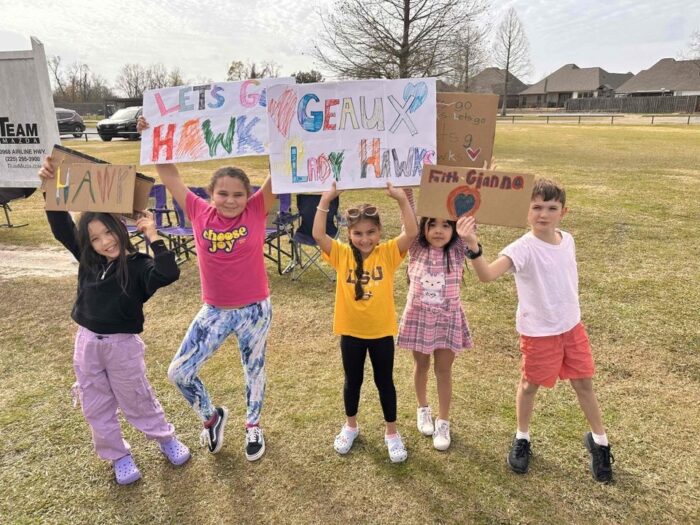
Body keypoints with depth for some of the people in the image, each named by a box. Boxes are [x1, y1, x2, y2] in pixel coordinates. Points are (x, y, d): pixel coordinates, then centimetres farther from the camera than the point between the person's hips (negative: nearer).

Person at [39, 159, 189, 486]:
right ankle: (119, 456, 35)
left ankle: (166, 438, 38)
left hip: (123, 345, -5)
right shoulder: (87, 260, -2)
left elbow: (168, 274, -36)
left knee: (137, 401, 13)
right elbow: (61, 227, -3)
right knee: (96, 408, 15)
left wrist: (153, 238, -36)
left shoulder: (138, 265, -17)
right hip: (87, 342, 5)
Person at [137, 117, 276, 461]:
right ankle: (211, 417, 31)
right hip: (215, 311, 2)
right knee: (179, 373, 2)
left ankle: (253, 426, 44)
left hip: (255, 310, -1)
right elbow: (168, 174, -5)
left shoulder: (257, 212, -11)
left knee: (253, 370, 17)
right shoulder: (199, 213, -7)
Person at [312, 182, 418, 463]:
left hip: (381, 331, -1)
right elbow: (318, 234, -21)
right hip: (350, 331, 1)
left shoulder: (388, 253, -9)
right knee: (352, 381, 20)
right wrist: (326, 200, -27)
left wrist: (402, 199, -30)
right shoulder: (341, 255, -8)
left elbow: (412, 232, -23)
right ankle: (350, 426, 43)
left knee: (385, 381, 16)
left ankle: (392, 432, 35)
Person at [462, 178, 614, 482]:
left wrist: (570, 316, 17)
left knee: (584, 384, 17)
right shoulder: (523, 248, -24)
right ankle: (522, 438, 38)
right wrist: (473, 247, -59)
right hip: (538, 332, -5)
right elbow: (488, 275, -41)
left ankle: (599, 442, 39)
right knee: (530, 385, 14)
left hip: (572, 327, 5)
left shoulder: (567, 240, -3)